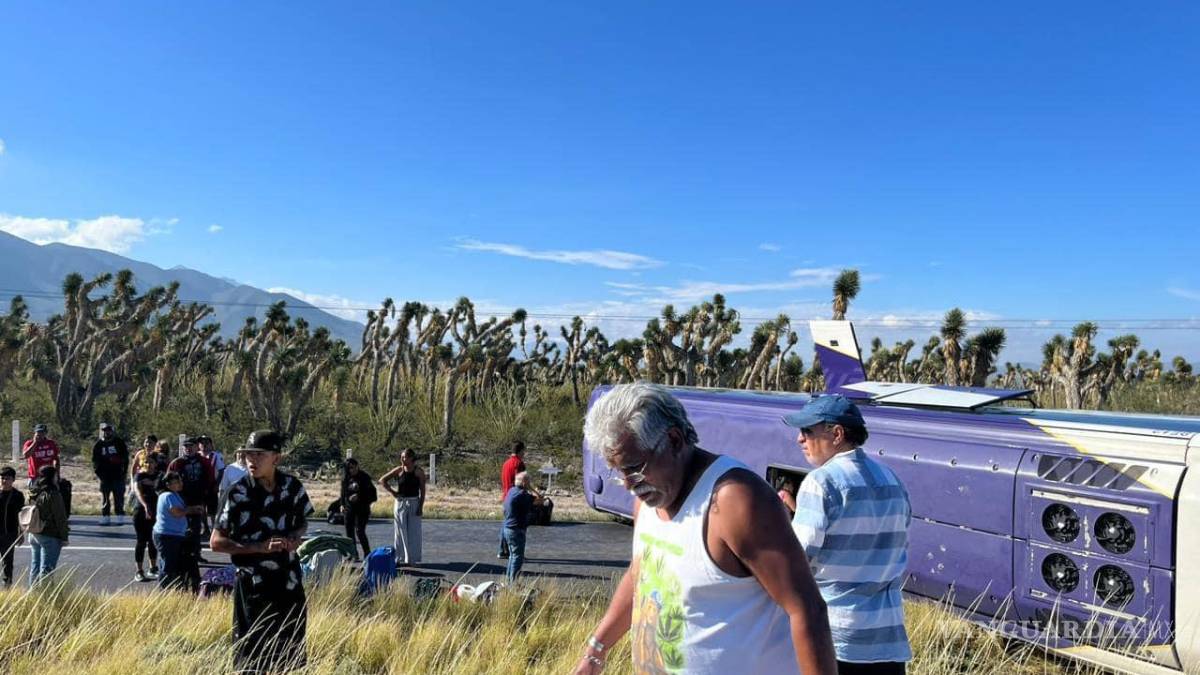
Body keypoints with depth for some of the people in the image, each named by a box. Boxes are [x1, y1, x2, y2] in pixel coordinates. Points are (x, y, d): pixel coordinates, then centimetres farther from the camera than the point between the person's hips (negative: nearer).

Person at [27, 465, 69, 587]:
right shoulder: (53, 495, -18)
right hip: (50, 536, -8)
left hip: (33, 535, 8)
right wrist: (64, 536, -8)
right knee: (46, 569, -2)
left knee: (34, 567, 16)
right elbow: (60, 518, -15)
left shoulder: (33, 494, 5)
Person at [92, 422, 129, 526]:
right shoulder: (97, 445, 6)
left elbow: (125, 457, 4)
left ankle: (120, 517, 2)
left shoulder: (119, 442, 3)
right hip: (104, 475, 2)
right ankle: (105, 517, 8)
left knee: (119, 496, -2)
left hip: (118, 474, -1)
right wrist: (98, 473, -2)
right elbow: (95, 460, 8)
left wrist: (124, 470, -2)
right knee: (104, 497, 4)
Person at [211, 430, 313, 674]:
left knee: (290, 651, 14)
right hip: (253, 583, -3)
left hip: (289, 580, 3)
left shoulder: (292, 486, -3)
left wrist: (296, 536, -8)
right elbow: (216, 542, -10)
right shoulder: (238, 493, -12)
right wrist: (260, 547, -19)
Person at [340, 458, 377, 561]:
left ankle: (367, 553, -2)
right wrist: (342, 504, 9)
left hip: (362, 508, -5)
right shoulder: (346, 478, 7)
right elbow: (343, 492, 18)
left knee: (360, 531, -13)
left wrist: (359, 497, -18)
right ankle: (353, 554, 17)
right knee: (349, 531, 6)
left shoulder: (364, 477, -7)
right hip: (349, 508, 5)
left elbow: (372, 493, -8)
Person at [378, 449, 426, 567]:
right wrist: (392, 492, -1)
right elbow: (382, 480, 7)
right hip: (400, 503, 1)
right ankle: (400, 558, 12)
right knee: (401, 531, 5)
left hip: (414, 503, -1)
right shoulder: (398, 471, 1)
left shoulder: (419, 472, -2)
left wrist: (421, 506, -8)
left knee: (414, 532, 2)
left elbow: (422, 490, -2)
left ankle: (412, 558, 11)